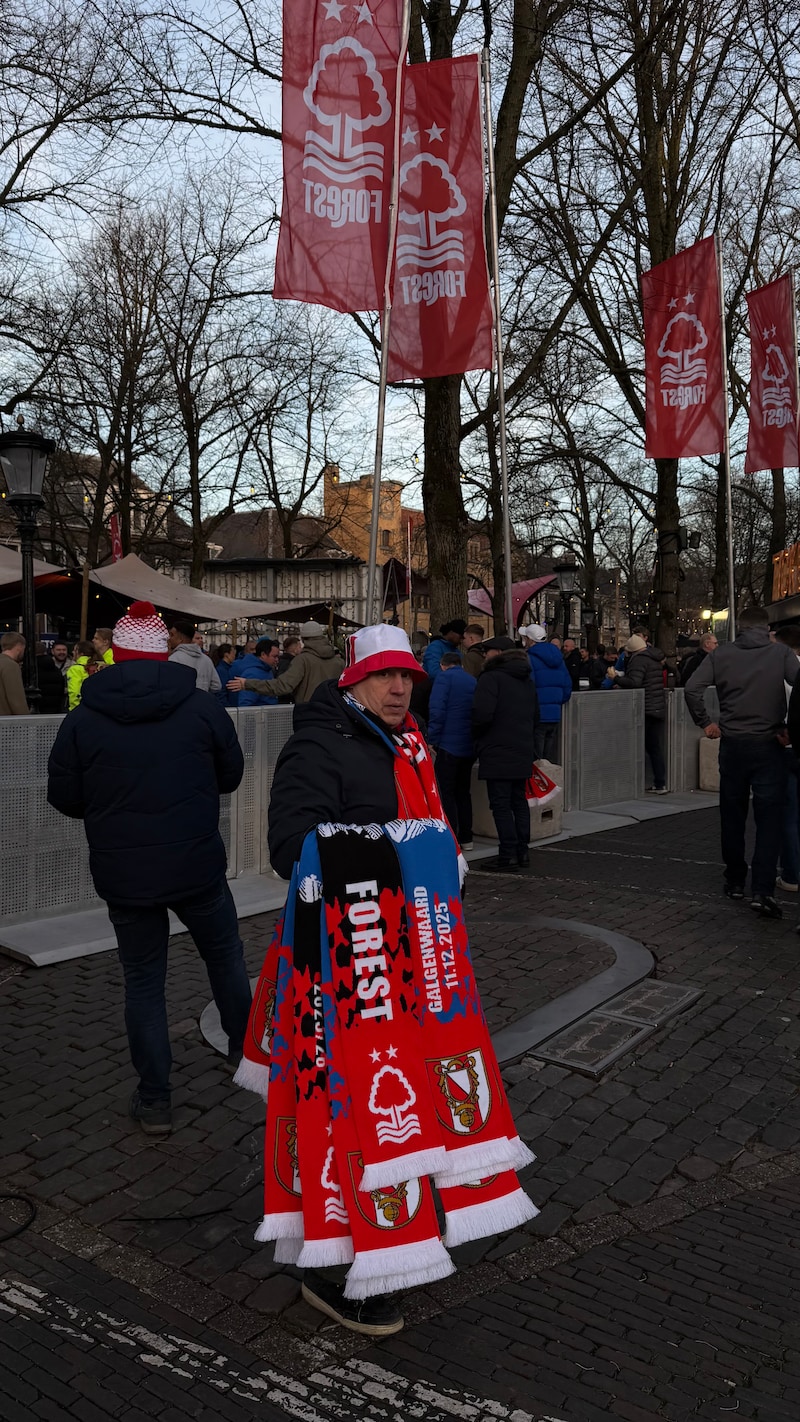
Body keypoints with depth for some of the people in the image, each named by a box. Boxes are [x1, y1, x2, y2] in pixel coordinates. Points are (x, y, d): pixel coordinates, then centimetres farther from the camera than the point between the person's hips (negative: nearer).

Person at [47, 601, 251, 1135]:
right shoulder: (202, 706, -7)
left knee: (143, 982, 13)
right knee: (226, 958, 22)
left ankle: (154, 1100, 19)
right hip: (197, 868, 0)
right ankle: (247, 1052, 38)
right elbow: (231, 775, 3)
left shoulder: (83, 719, -7)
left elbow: (65, 798, 0)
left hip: (122, 875, 0)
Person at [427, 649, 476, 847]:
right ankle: (465, 838, 19)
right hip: (469, 746, 7)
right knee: (463, 791, 16)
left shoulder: (444, 678, -5)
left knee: (446, 793, -2)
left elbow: (436, 710, -15)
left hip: (449, 744, -7)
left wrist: (432, 739, -10)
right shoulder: (473, 681, 15)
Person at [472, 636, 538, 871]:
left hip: (497, 752, -8)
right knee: (519, 801, 15)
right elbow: (535, 715, 23)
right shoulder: (527, 680, 17)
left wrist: (475, 736, -4)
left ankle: (508, 855, -5)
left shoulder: (491, 678, -12)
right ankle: (522, 852, 18)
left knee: (501, 804, -5)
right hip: (523, 751, 8)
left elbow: (482, 714, -21)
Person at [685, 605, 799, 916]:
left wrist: (705, 723, 3)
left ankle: (735, 881, 25)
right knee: (769, 818, 0)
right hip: (768, 745, -2)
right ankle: (762, 890, -9)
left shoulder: (720, 655, 2)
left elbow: (692, 688, -8)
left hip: (732, 744, 2)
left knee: (732, 815, 14)